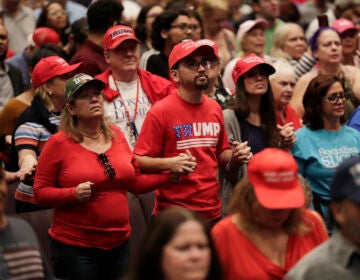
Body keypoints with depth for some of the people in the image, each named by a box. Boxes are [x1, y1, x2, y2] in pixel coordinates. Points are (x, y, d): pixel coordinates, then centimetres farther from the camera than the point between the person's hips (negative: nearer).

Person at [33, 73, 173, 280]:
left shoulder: (117, 136, 6)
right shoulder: (58, 143, -8)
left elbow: (134, 183, 14)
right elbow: (40, 192, -6)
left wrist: (170, 175, 4)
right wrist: (73, 194, -22)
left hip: (119, 244, 5)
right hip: (75, 247, -5)